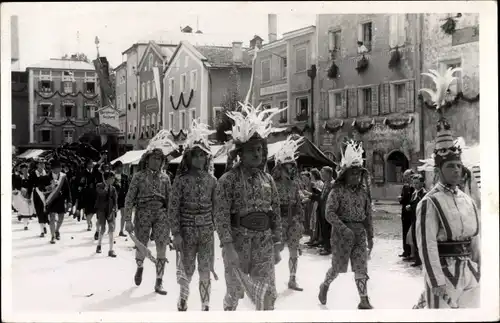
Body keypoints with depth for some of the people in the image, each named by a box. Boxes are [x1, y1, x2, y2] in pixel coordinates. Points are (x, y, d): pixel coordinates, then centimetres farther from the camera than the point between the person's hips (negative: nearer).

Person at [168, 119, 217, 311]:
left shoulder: (212, 180, 3)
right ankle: (183, 299, 33)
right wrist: (176, 234, -11)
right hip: (187, 231, -2)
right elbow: (173, 208, -7)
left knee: (205, 272, 3)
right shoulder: (181, 180, -6)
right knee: (188, 271, 7)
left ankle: (205, 306, 13)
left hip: (207, 231, 2)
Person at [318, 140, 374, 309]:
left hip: (360, 234, 4)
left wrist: (370, 236, 12)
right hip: (342, 233, -4)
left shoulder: (363, 191, 8)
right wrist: (344, 229, -25)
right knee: (338, 266, 6)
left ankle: (364, 300, 4)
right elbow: (330, 213, -16)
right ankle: (325, 286, 34)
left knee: (361, 268, 0)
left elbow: (368, 215, 13)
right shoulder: (338, 191, -9)